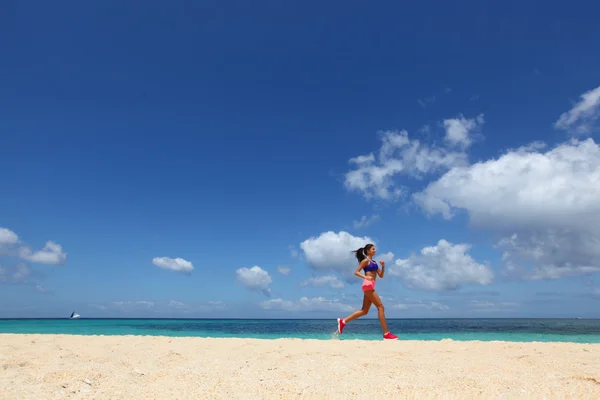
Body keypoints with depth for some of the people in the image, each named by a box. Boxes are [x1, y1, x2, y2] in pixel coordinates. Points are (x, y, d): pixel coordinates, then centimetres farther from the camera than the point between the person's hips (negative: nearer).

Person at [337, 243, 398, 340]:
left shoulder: (374, 262, 22)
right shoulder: (365, 261, -2)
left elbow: (381, 275, 19)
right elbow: (356, 272, -8)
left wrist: (383, 266, 3)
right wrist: (366, 277, -22)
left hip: (371, 286, 9)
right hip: (368, 285, -9)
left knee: (364, 311, 8)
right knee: (380, 307, -10)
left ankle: (343, 321, 11)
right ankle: (386, 333, -8)